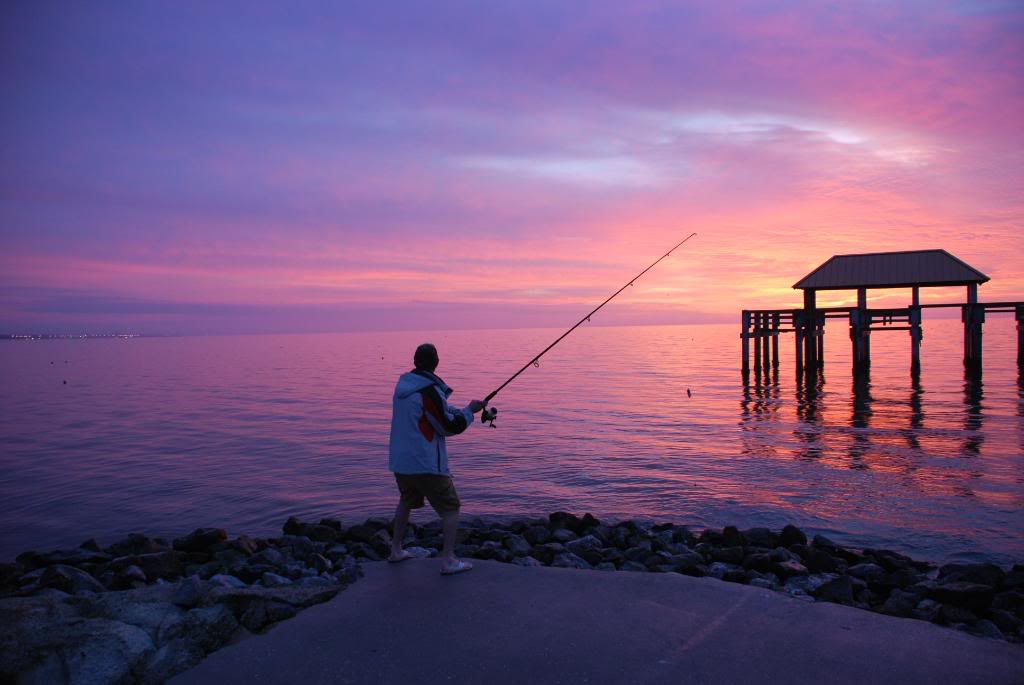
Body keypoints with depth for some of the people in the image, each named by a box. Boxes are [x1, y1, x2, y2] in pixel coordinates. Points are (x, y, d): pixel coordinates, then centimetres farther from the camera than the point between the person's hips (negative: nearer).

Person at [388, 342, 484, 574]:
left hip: (399, 461, 8)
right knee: (450, 507, 4)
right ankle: (448, 560, 0)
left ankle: (396, 550, 35)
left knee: (406, 502, 28)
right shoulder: (429, 391, -19)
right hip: (425, 463, -8)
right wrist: (469, 411, 1)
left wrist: (460, 410, 12)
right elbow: (449, 427, -12)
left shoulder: (402, 385, 7)